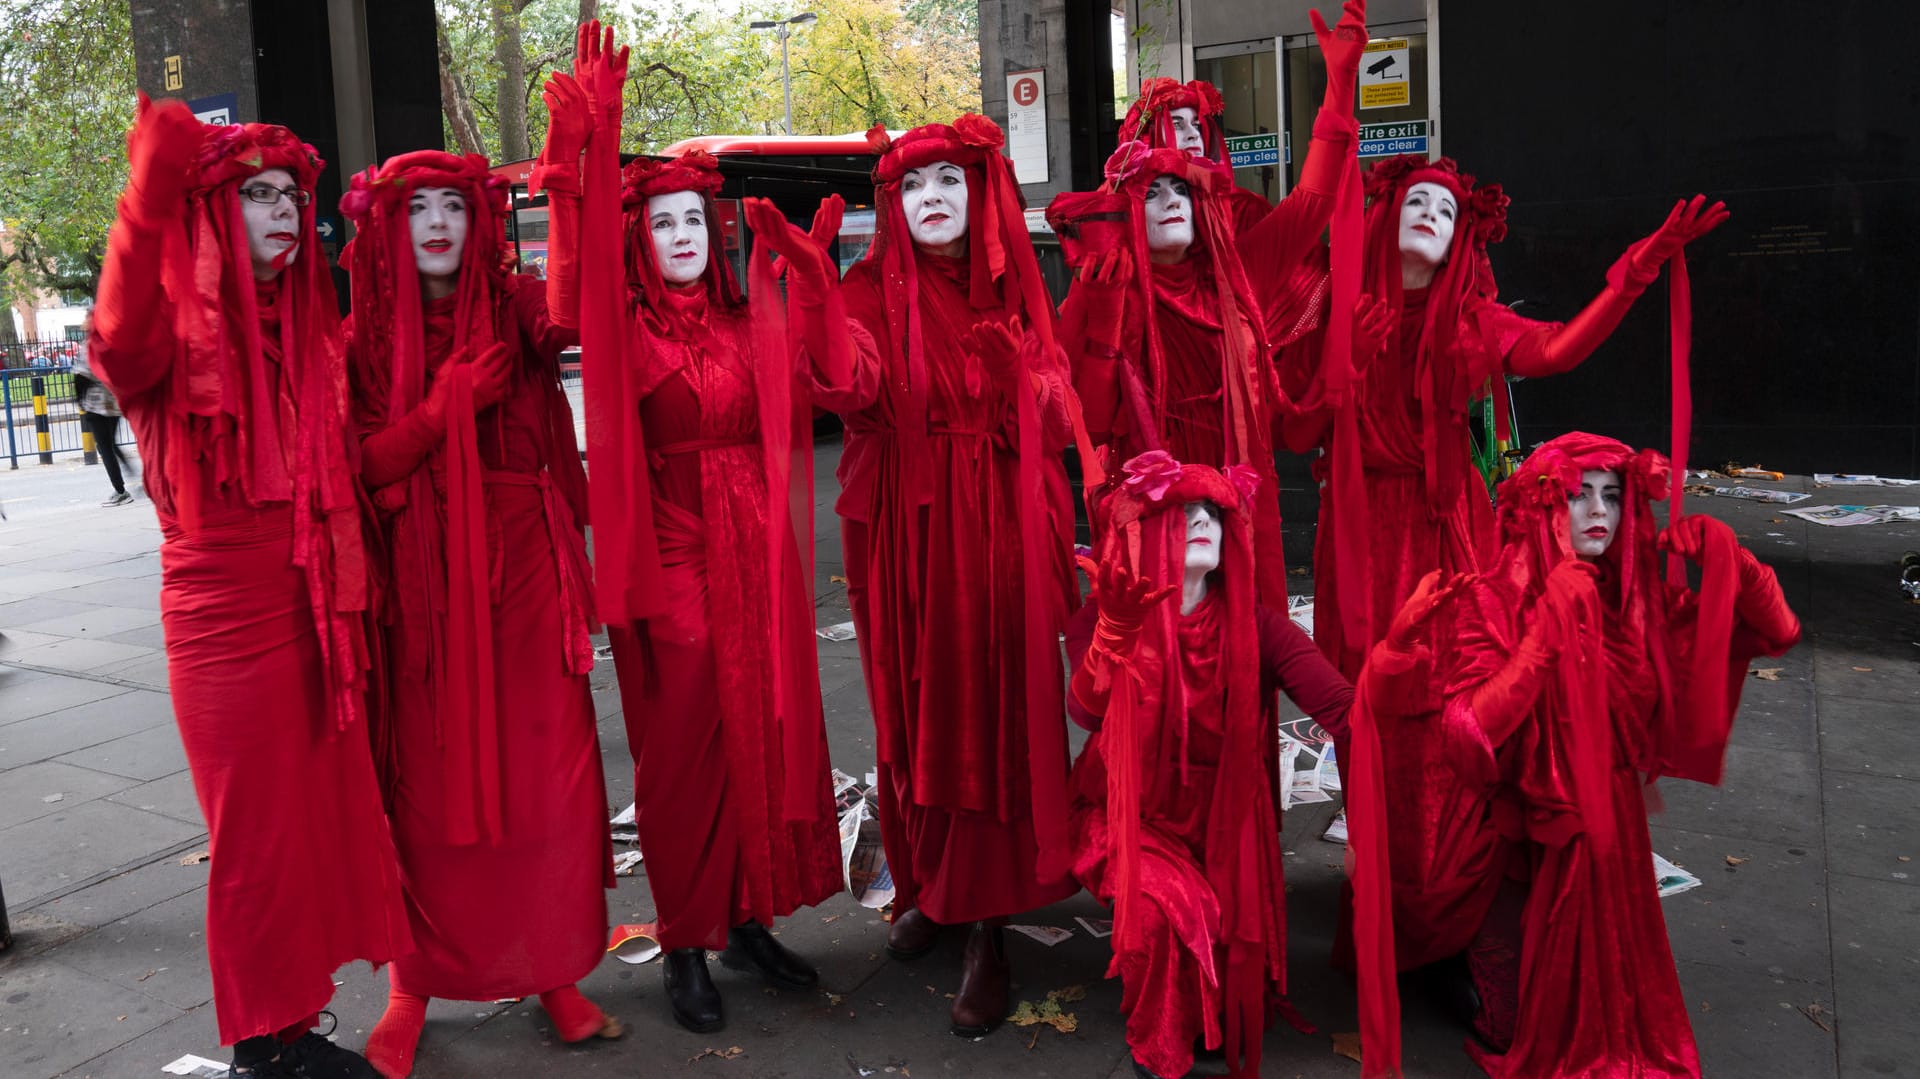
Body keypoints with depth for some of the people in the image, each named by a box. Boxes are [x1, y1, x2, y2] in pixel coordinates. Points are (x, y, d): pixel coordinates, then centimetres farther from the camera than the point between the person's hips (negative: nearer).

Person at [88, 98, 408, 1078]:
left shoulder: (310, 330, 10)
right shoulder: (177, 330, -10)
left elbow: (347, 467, 21)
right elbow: (120, 345, -35)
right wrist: (148, 203, -49)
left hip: (318, 610, 6)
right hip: (226, 617, -6)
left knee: (325, 812, 13)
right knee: (259, 832, 4)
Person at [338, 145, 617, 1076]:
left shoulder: (513, 311, 7)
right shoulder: (365, 338, 5)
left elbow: (576, 305, -10)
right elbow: (359, 466, -4)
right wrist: (449, 403, -13)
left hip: (522, 575, 0)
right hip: (419, 580, 0)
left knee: (543, 772, 1)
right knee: (426, 782, 3)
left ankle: (552, 970, 16)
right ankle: (414, 984, 18)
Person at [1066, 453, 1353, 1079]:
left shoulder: (1251, 624, -9)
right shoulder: (1100, 621, -11)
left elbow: (1344, 705, -24)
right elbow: (1086, 712, -31)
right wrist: (1115, 633, -48)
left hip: (1224, 821, 2)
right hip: (1132, 817, -2)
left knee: (1237, 937, -11)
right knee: (1167, 909, -28)